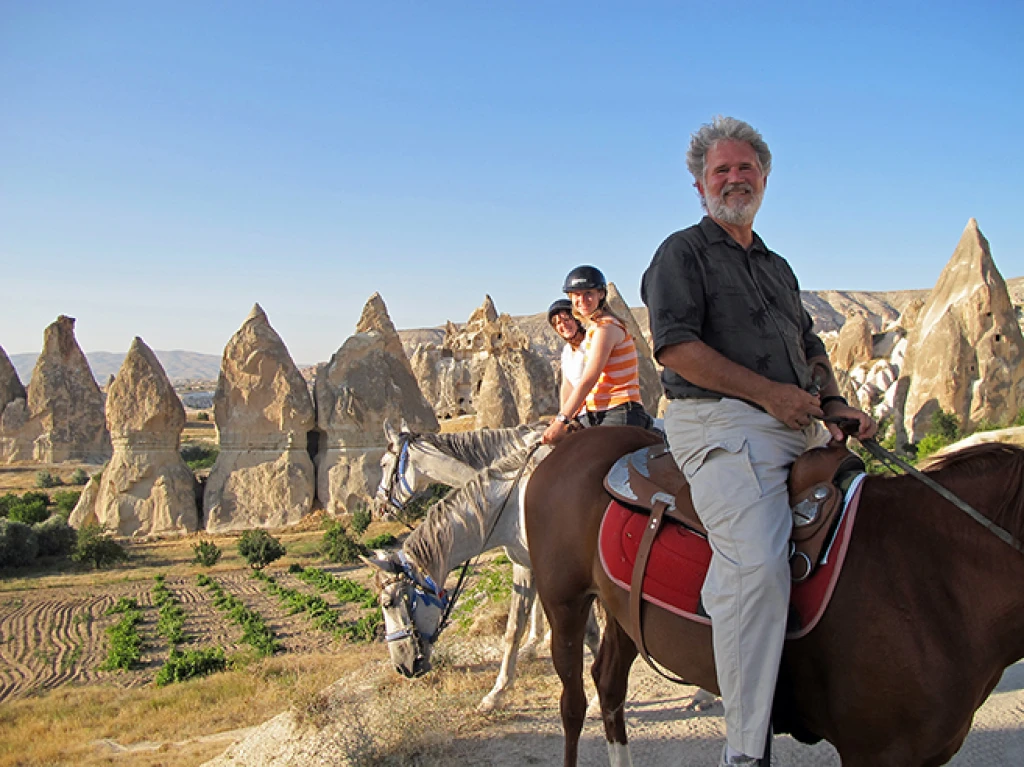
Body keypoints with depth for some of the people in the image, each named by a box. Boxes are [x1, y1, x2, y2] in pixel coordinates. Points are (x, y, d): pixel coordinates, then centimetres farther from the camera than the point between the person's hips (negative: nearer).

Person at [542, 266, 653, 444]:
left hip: (620, 413, -9)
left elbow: (588, 380, -18)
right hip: (595, 415, 9)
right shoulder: (593, 328, 18)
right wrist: (561, 418, 6)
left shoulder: (605, 327, -11)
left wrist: (561, 421, -19)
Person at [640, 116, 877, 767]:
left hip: (802, 430, 9)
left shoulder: (778, 266, 29)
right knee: (757, 565, -26)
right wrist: (768, 392, -13)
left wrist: (835, 403, 7)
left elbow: (811, 346, 29)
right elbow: (677, 345, -10)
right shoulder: (682, 253, 4)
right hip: (722, 424, -9)